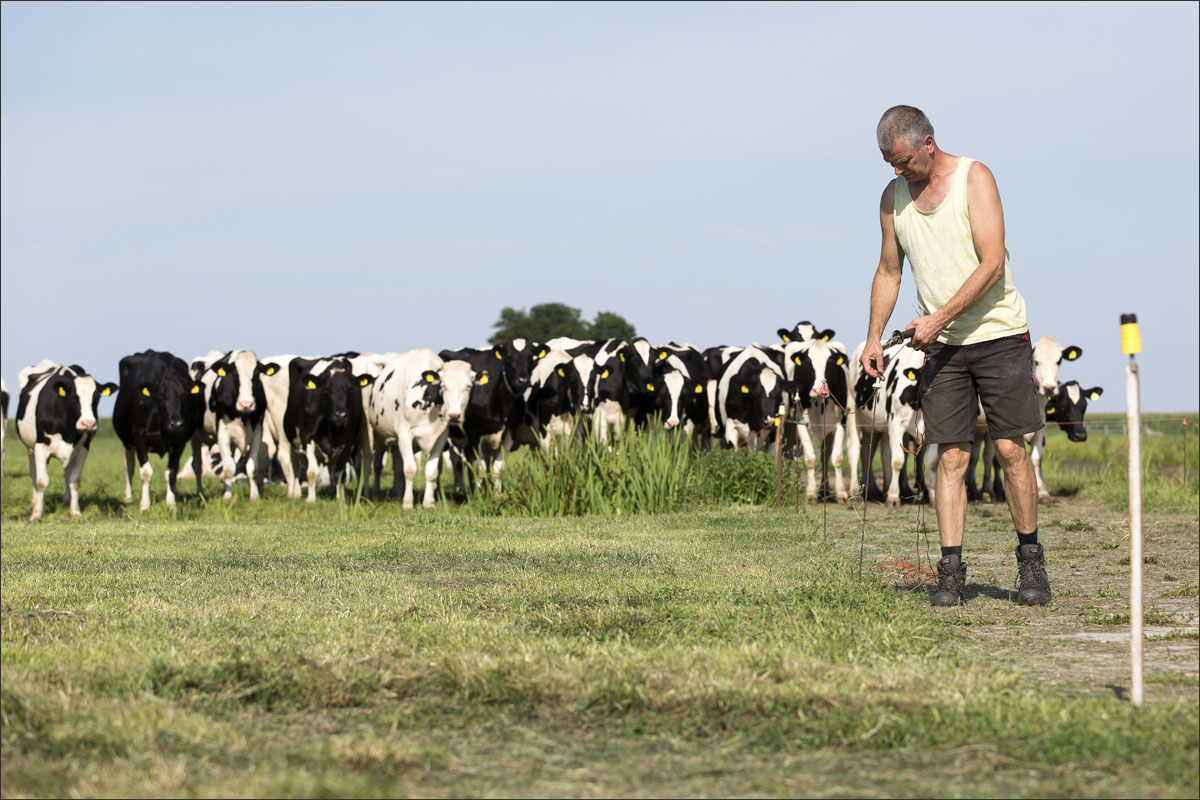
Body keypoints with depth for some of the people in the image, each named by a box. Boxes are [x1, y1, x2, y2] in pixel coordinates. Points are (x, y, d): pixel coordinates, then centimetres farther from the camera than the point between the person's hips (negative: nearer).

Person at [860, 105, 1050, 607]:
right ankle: (950, 571, -4)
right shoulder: (893, 197, 7)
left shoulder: (974, 178, -9)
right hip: (942, 345, 3)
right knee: (951, 456, -4)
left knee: (1010, 449, -4)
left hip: (998, 334, -3)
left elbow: (992, 266, -16)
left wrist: (940, 318, -21)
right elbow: (888, 271, 18)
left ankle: (1031, 560, 10)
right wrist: (874, 336, 6)